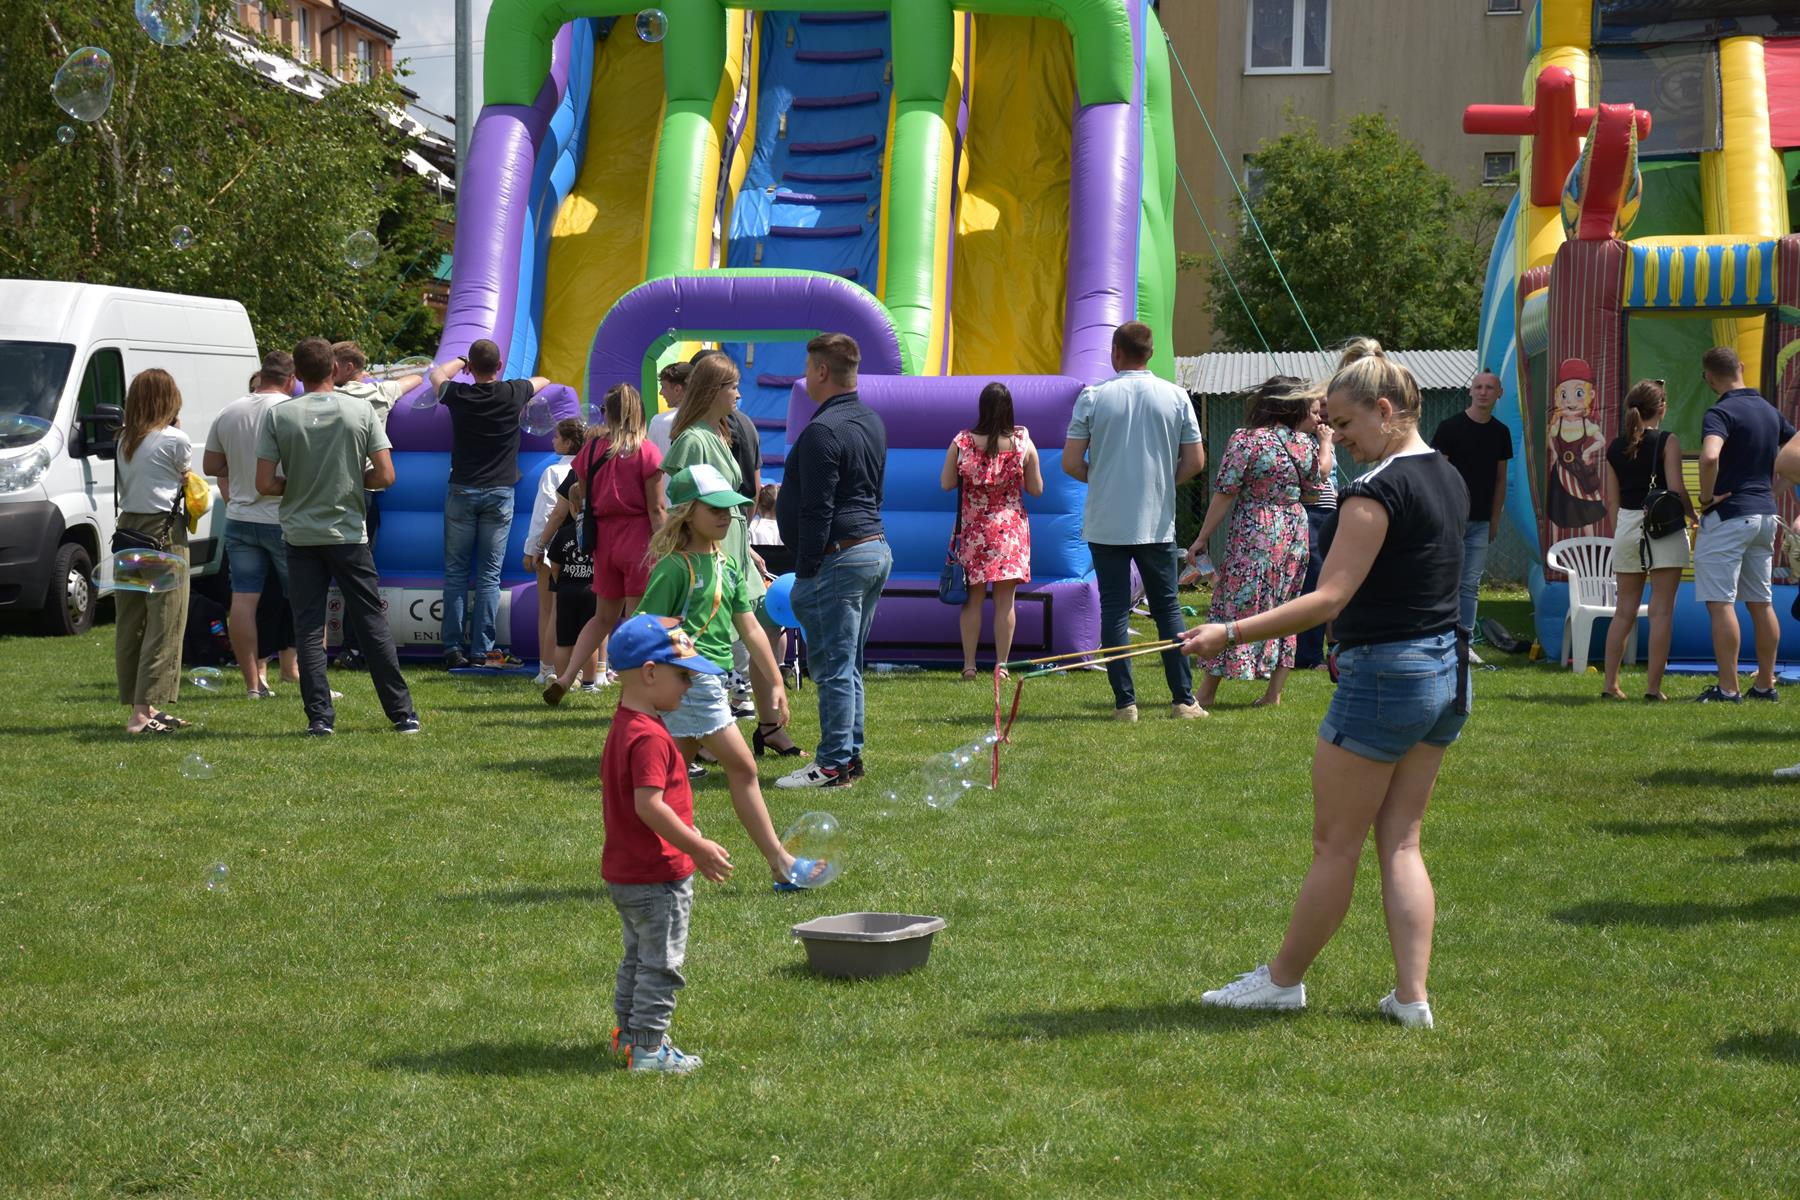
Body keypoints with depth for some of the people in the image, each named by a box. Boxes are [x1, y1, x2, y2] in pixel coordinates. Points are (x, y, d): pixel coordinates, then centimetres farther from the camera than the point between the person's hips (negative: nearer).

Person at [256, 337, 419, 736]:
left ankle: (320, 717, 0)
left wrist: (295, 486, 11)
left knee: (308, 628, 5)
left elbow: (265, 484, -9)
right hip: (349, 534, 0)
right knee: (373, 624, 7)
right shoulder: (361, 412, -4)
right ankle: (402, 713, 10)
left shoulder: (278, 416, -5)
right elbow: (385, 476, -7)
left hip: (300, 535, 0)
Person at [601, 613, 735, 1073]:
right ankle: (648, 1049, 4)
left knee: (639, 958, 22)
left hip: (624, 874, 10)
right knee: (662, 965, -1)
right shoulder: (649, 737, -23)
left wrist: (692, 845, 20)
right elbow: (649, 805, -30)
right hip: (657, 877, -10)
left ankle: (629, 1034, 31)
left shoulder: (623, 727, 10)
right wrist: (698, 847, -24)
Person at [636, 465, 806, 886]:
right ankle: (779, 862, -1)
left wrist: (776, 683, 14)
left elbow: (749, 627, 15)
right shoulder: (674, 568, -12)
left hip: (711, 682, 8)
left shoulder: (727, 564, 13)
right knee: (742, 767, -6)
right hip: (690, 680, -8)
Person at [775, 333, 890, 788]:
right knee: (850, 665, 15)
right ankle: (850, 754, 19)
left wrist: (805, 571, -14)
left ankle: (833, 764, -5)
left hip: (839, 558, -10)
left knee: (833, 666, -6)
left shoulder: (822, 432, -17)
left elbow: (817, 511, -18)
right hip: (877, 549, 10)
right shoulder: (873, 422, 14)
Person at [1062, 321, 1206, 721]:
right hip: (1157, 524, 1)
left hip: (1106, 525, -1)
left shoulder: (1093, 397, -5)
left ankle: (1125, 703, 1)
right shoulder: (1176, 397, 0)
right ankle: (1184, 700, 8)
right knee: (1168, 607, 11)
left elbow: (1071, 463, -5)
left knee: (1114, 610, 4)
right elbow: (1195, 462, 2)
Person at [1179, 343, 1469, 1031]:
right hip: (1448, 674, 9)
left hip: (1384, 678, -9)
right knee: (1400, 843, 12)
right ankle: (1412, 996, 8)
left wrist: (1230, 634, -24)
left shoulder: (1377, 491, -18)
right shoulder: (1449, 480, 10)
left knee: (1335, 846, 5)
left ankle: (1284, 979, 18)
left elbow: (1329, 598, -23)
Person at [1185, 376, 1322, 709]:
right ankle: (1274, 692, 11)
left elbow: (1224, 494, -12)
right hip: (1295, 532, 4)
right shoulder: (1306, 444, 2)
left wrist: (1202, 538, -7)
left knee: (1234, 606, 0)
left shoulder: (1245, 440, -12)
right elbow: (1314, 481, 20)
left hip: (1253, 534, -4)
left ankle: (1206, 692, 3)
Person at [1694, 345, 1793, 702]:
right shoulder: (1769, 411, 10)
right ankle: (1765, 683, 17)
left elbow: (1709, 456, -32)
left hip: (1727, 515, -8)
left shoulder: (1721, 412, -15)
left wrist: (1707, 495, -18)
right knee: (1761, 603, 12)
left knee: (1721, 603, -6)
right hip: (1765, 513, 8)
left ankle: (1728, 688, -9)